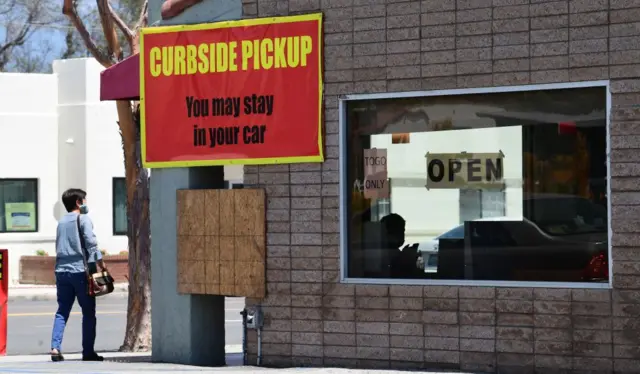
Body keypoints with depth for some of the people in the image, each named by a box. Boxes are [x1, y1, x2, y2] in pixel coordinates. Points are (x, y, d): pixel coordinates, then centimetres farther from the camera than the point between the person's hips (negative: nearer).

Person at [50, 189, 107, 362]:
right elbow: (91, 242, -11)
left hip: (61, 270, 6)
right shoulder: (83, 219, -3)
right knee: (88, 312, 2)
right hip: (80, 269, -6)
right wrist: (100, 262, -9)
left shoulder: (61, 221, 16)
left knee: (62, 310, 6)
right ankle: (88, 352, 1)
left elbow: (58, 246, 18)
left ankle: (55, 347, -9)